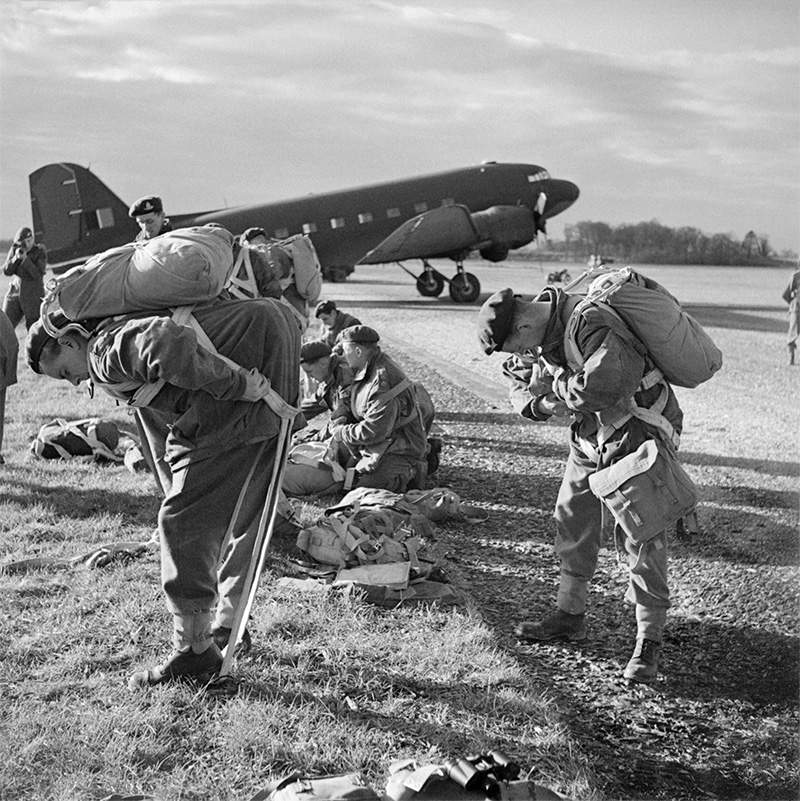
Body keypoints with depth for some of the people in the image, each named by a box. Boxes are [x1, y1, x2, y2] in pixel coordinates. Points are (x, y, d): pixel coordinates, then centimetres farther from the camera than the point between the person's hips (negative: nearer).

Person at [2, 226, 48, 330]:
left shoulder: (40, 252, -12)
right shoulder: (15, 250, -1)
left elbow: (38, 275, -21)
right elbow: (6, 271, -5)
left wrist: (25, 258, -29)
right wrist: (16, 257, -21)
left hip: (33, 296, -4)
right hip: (15, 293, 4)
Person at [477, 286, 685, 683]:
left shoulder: (592, 326, -32)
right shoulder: (540, 330, -5)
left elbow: (605, 382, -48)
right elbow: (517, 379, 10)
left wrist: (555, 384, -31)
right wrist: (542, 404, -13)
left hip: (639, 436, -8)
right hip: (590, 436, 8)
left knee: (643, 536, -6)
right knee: (572, 524, 13)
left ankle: (649, 640, 3)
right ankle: (570, 614, 29)